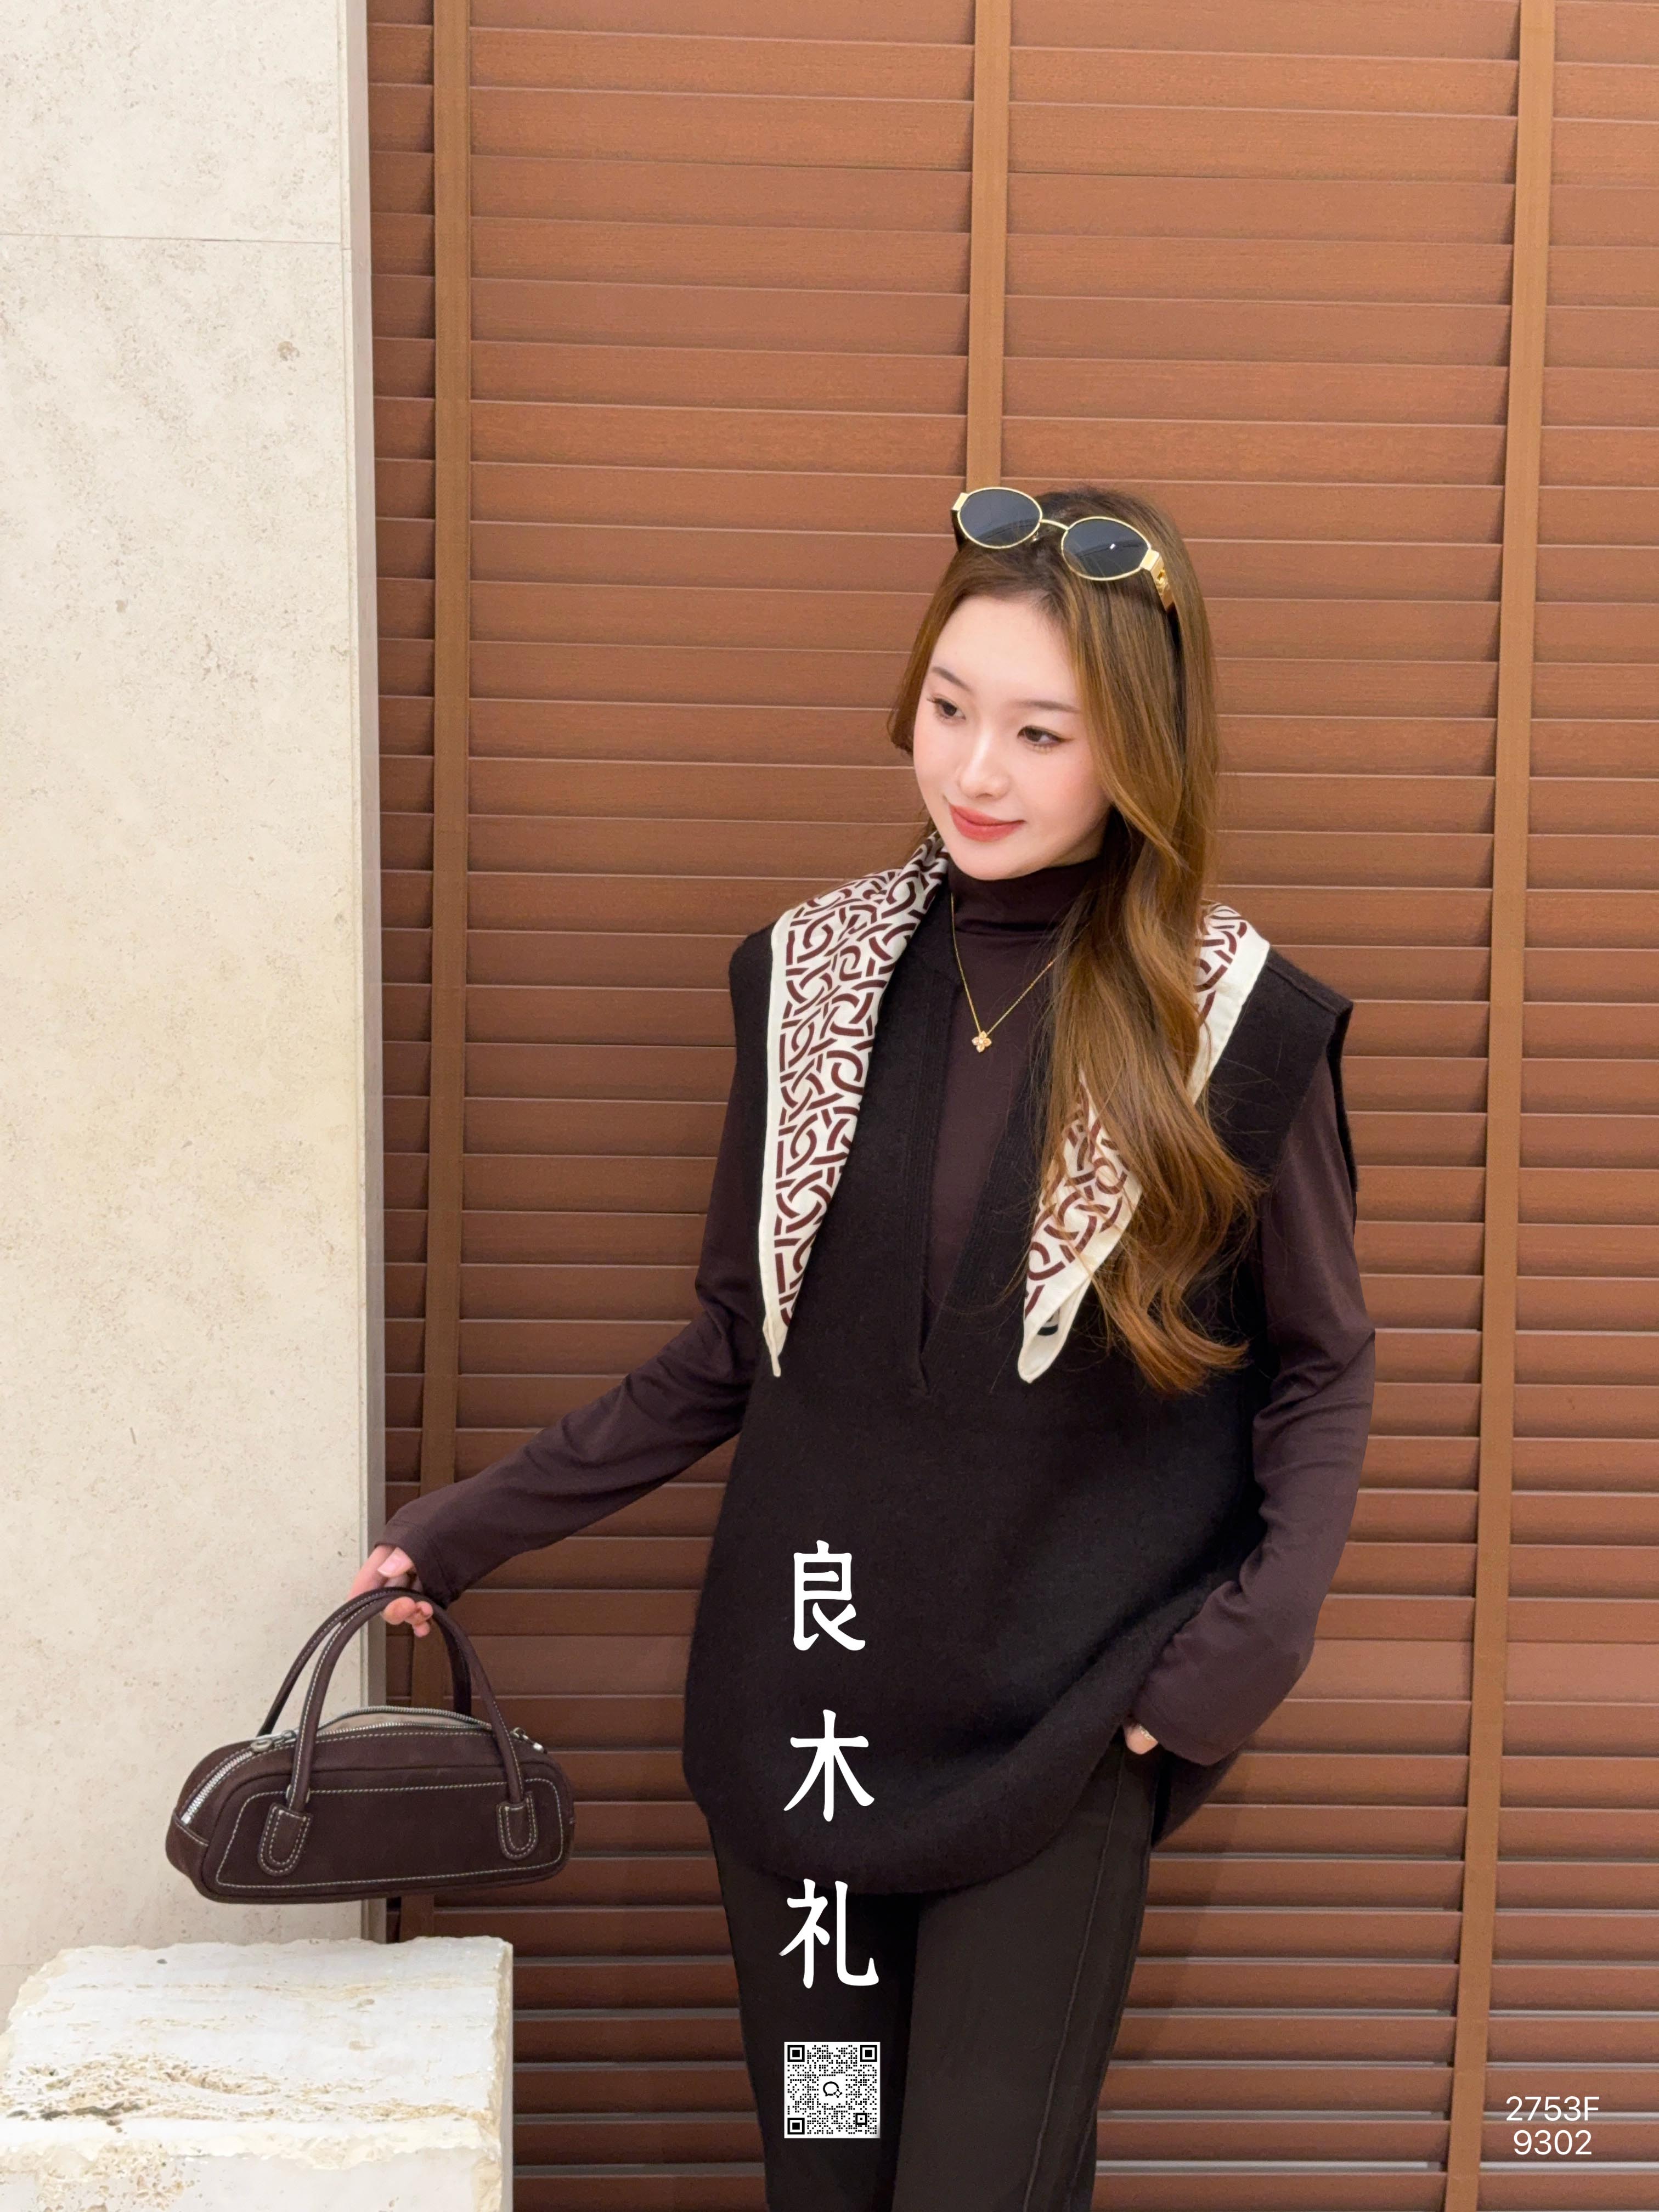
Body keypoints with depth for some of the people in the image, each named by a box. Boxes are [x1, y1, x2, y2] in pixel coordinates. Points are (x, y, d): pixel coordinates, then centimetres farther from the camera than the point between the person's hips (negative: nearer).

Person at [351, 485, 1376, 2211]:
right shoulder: (809, 972, 2)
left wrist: (1258, 1629, -11)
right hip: (799, 1698, 3)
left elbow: (1321, 1367, 3)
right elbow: (736, 1344, 9)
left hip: (1059, 1723, -3)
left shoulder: (1238, 1024, -7)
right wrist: (476, 1526, 9)